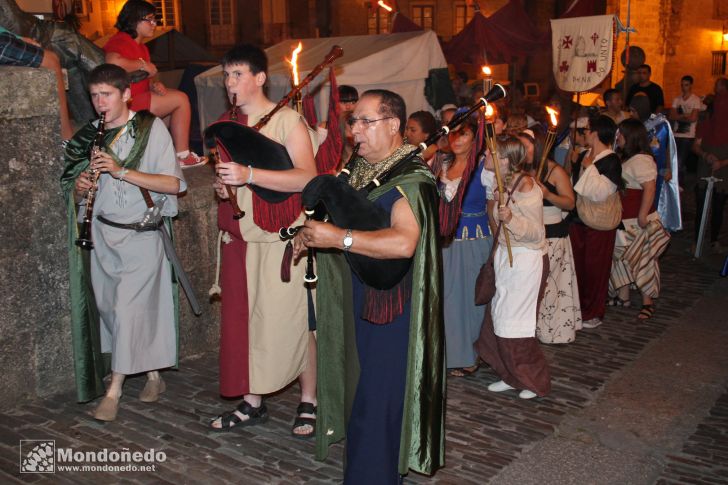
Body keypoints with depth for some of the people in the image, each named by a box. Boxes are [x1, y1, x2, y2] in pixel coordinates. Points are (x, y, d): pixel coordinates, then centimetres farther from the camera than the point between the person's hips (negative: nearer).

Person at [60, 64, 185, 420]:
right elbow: (75, 195, 14)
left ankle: (113, 392, 0)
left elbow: (173, 184, -13)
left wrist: (121, 170, -21)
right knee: (109, 308, 9)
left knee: (128, 309, -9)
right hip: (102, 234, 5)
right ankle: (153, 375, 26)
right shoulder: (91, 136, 10)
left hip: (141, 234, -5)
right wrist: (80, 188, -10)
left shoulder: (151, 128, -4)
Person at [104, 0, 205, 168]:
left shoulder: (140, 46, 17)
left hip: (138, 97, 11)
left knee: (180, 96, 16)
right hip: (126, 104, -11)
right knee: (180, 100, -8)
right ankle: (182, 156, -3)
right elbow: (113, 62, -40)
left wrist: (153, 85, -1)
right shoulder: (121, 41, -16)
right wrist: (143, 64, -23)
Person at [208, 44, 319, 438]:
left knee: (292, 318, -3)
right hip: (241, 239, 6)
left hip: (282, 238, -6)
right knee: (243, 319, 6)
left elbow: (308, 177, -20)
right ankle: (252, 404, 19)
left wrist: (249, 175, -28)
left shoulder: (287, 120, -7)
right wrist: (221, 185, 3)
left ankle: (308, 404, 12)